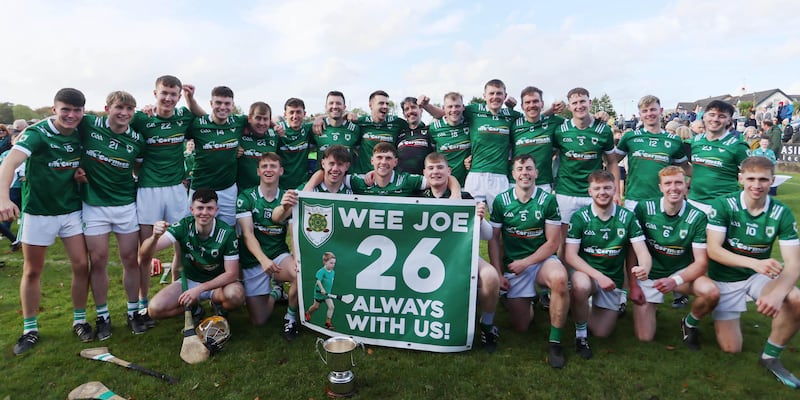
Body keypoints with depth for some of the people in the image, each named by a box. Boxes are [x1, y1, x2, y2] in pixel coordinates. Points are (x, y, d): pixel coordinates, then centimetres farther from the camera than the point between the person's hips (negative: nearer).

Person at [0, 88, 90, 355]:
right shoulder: (37, 133, -15)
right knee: (32, 272, 8)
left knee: (81, 265, 0)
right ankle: (30, 329, 22)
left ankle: (79, 321, 16)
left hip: (72, 210, 3)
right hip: (38, 211, -3)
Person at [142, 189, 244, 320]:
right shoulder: (183, 226, -16)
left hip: (217, 282, -2)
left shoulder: (227, 233, -21)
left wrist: (199, 289, -28)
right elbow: (144, 253, -22)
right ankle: (194, 305, 9)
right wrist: (155, 237, -46)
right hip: (189, 280, 2)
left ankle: (217, 303, 2)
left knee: (235, 295, -34)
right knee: (155, 309, -19)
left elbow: (232, 273, -19)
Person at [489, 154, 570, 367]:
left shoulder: (548, 200, -7)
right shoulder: (501, 200, -3)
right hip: (513, 266, 1)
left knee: (559, 279, -38)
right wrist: (498, 273, -5)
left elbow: (553, 242, -7)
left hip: (542, 259, -1)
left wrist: (525, 263, -14)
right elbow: (494, 238, 0)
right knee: (520, 326, 2)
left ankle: (555, 341, -19)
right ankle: (528, 300, 38)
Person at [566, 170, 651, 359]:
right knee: (581, 285, -39)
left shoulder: (627, 217, -5)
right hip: (586, 273, -2)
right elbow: (570, 255, -15)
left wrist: (644, 268, -34)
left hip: (613, 279, 2)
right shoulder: (580, 217, -11)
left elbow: (642, 252, -10)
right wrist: (598, 276, -27)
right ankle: (580, 333, -12)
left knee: (602, 333, 2)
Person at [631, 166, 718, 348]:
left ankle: (690, 323, 2)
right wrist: (633, 284, -10)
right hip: (648, 275, -1)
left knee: (712, 292, -32)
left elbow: (701, 262, -12)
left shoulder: (697, 217, -13)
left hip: (681, 272, 1)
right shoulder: (643, 208, -13)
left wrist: (676, 281, -29)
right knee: (644, 337, -5)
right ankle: (649, 306, 29)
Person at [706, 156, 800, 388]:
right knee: (731, 349, -3)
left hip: (760, 276, 3)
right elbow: (713, 250, -23)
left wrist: (777, 294, -36)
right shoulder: (723, 205, -17)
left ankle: (770, 356, -5)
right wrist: (754, 263, -39)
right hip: (724, 278, -2)